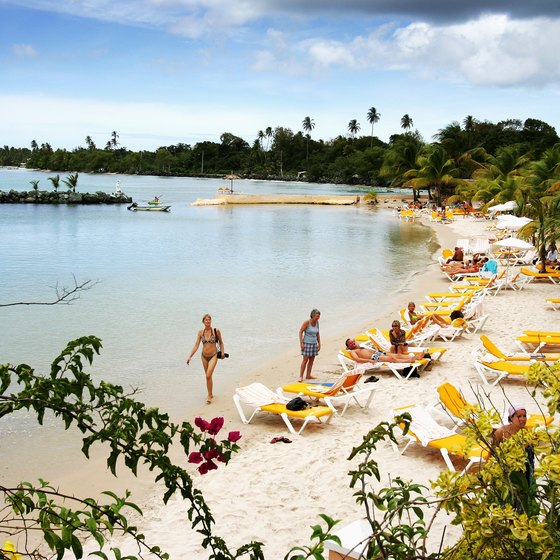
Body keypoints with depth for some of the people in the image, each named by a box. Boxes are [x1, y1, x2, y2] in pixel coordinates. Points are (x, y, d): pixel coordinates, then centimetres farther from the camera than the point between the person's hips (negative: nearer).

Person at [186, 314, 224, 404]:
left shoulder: (216, 331, -8)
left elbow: (221, 342, 6)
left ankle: (209, 396, -6)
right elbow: (196, 345, -2)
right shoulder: (201, 332, -1)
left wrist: (222, 352, -6)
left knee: (208, 376, -16)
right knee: (208, 376, 14)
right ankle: (211, 394, 31)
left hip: (213, 356, -3)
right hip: (204, 356, 4)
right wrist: (190, 356, -8)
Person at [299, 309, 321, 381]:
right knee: (305, 360, -8)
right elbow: (300, 332, -12)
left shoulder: (317, 322, 5)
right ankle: (301, 376, -4)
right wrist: (301, 343, -16)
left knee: (312, 360, 8)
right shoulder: (307, 322, -13)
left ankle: (308, 375, 17)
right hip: (307, 343, -6)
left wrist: (319, 343, 13)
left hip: (314, 344, 7)